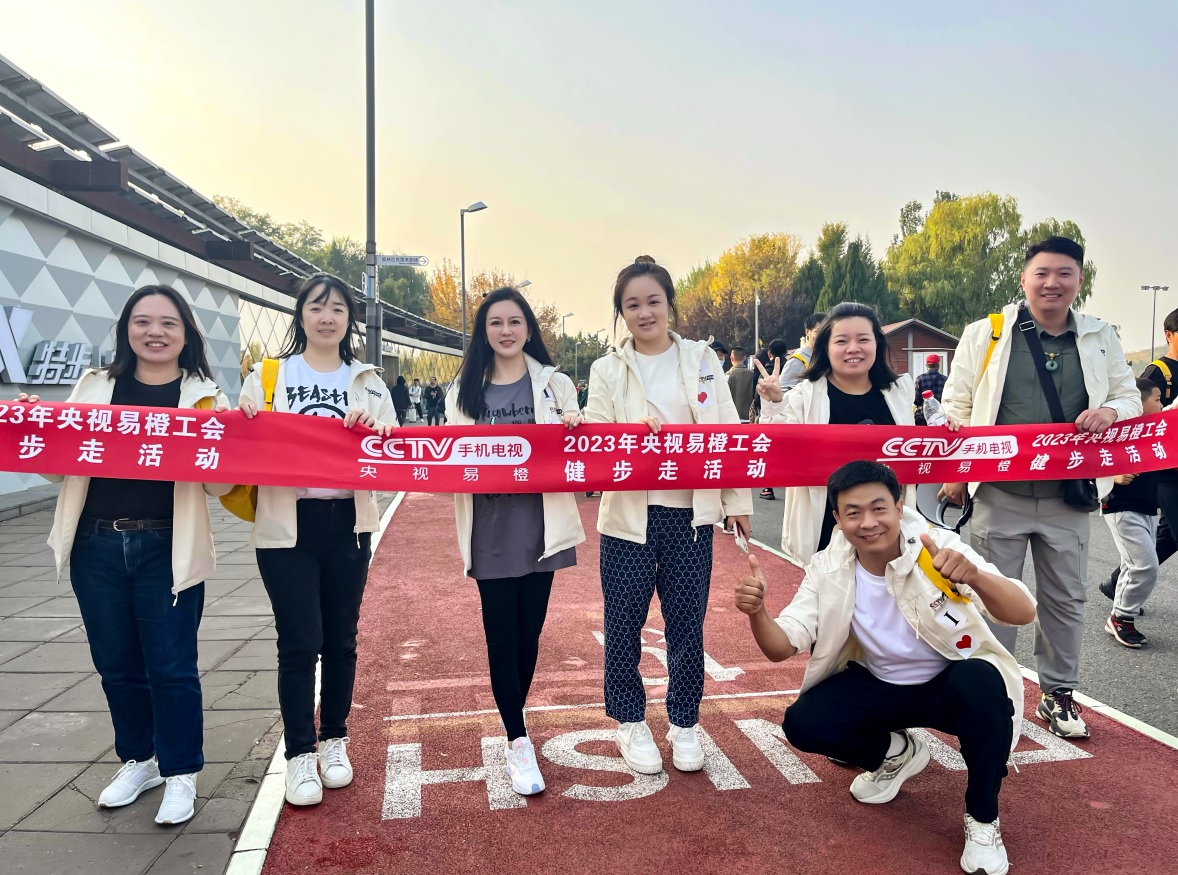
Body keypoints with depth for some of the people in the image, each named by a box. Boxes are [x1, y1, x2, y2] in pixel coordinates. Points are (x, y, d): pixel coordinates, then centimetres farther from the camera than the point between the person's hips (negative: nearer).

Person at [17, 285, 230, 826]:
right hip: (96, 548, 3)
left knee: (170, 666, 2)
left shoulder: (204, 395, -1)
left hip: (167, 551, -3)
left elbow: (219, 485, -3)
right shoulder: (95, 387, 7)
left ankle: (180, 773, 21)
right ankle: (138, 760, 35)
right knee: (116, 663, 14)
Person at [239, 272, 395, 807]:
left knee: (341, 637, 12)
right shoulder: (267, 377, 4)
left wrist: (373, 430, -22)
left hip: (348, 524, 2)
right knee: (299, 642, -2)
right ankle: (300, 754, 14)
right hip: (288, 526, -2)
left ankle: (334, 740, 30)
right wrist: (244, 426, -18)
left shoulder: (368, 383, 8)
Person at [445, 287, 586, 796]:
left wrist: (574, 429, -15)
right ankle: (518, 742, 10)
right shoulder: (464, 391, 7)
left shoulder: (554, 384, 5)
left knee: (530, 629, 10)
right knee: (502, 633, -1)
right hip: (490, 525, 0)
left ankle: (512, 718, 32)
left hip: (539, 521, 0)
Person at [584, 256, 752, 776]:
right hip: (629, 513, 0)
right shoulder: (607, 370, 4)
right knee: (624, 622, 6)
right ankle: (630, 721, 27)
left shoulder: (702, 359, 7)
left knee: (686, 621, 7)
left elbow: (728, 433, 6)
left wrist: (737, 500, 2)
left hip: (691, 511, 1)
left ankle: (684, 723, 27)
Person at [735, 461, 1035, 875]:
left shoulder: (939, 547, -23)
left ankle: (983, 818, -9)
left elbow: (1024, 613, -34)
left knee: (981, 683, -36)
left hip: (951, 682, -3)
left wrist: (974, 576, -56)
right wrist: (757, 612, -40)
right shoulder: (827, 569, -14)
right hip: (879, 684, 3)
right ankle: (896, 753, 15)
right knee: (802, 724, -18)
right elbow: (781, 648, -17)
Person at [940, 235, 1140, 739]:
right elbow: (956, 407, 2)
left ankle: (1058, 694, 31)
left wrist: (1109, 411, -12)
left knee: (1066, 598, 14)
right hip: (1000, 492, -3)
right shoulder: (984, 334, -1)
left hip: (1068, 495, 3)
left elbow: (1131, 397, 13)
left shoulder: (1101, 339, 7)